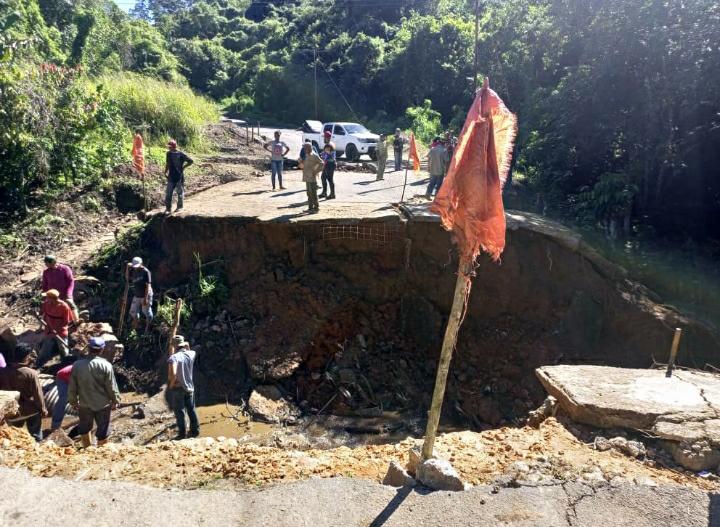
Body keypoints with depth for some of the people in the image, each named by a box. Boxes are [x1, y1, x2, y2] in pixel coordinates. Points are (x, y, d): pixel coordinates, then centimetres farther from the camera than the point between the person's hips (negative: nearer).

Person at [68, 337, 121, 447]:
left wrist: (73, 401, 14)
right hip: (103, 404, -3)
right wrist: (115, 400, 2)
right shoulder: (105, 365, -19)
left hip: (84, 404, 3)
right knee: (103, 431, 14)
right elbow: (112, 387, -13)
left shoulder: (77, 365, -10)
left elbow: (72, 387, -2)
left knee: (84, 428, 25)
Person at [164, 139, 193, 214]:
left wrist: (183, 167, -7)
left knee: (180, 192, 8)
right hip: (171, 177, 4)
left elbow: (191, 161, -6)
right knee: (168, 193, 2)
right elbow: (167, 164, 15)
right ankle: (168, 208, 11)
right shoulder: (168, 154, 4)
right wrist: (165, 172, 8)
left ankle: (180, 207, 22)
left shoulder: (181, 154, -9)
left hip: (179, 177, -4)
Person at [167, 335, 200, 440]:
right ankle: (195, 430, 27)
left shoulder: (173, 358, -20)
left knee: (179, 412, 6)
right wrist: (187, 347, 9)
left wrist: (170, 385, -17)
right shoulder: (191, 354, -3)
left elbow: (173, 374, -32)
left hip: (177, 388, -5)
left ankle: (182, 434, 13)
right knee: (191, 410, 18)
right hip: (189, 387, 5)